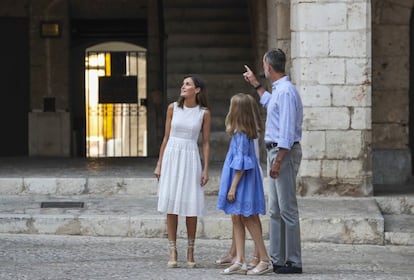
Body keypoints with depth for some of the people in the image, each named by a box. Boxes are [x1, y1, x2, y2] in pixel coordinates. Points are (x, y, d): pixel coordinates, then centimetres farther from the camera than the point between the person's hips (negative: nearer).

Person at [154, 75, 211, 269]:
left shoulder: (204, 113, 1)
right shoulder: (173, 108, 5)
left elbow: (206, 143, 4)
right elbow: (166, 137, 10)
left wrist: (206, 169, -1)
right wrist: (159, 164, 7)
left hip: (191, 158, -1)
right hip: (171, 156, 2)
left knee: (191, 207, -3)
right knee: (171, 206, -1)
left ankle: (190, 253, 8)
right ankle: (173, 253, 3)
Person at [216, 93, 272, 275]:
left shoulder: (242, 134, -17)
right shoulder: (241, 132, 10)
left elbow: (241, 163, -19)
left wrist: (233, 187, -18)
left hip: (243, 180, -9)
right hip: (239, 180, 9)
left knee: (248, 219, -5)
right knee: (236, 219, 7)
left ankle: (265, 260, -1)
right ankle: (240, 262, 6)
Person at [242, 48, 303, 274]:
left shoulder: (286, 91, -18)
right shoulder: (279, 90, 14)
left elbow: (287, 131, -23)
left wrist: (278, 161, -23)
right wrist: (255, 84, 46)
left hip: (284, 152, -10)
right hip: (275, 151, 10)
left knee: (287, 209, -8)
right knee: (275, 210, 12)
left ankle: (293, 262, -7)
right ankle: (277, 259, 17)